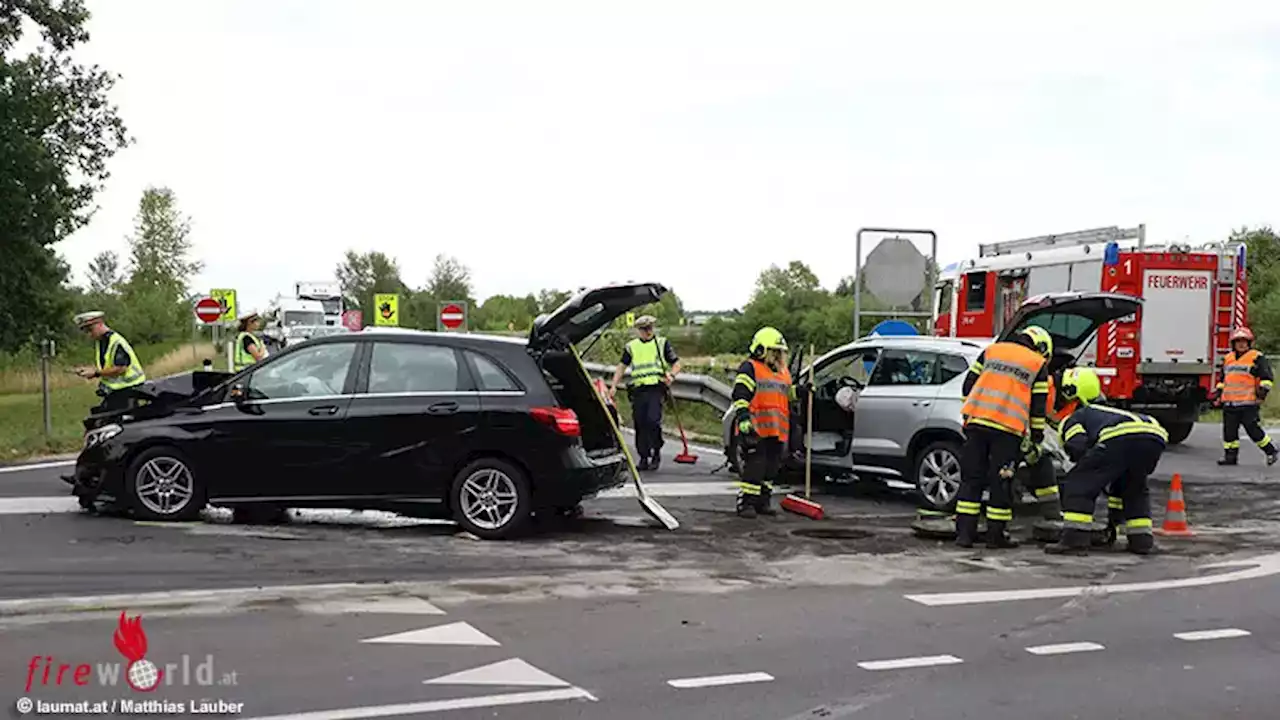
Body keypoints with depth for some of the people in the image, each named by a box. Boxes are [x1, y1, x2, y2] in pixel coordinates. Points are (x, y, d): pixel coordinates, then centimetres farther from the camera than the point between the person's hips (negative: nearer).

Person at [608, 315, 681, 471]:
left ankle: (656, 453, -1)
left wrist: (671, 375, -9)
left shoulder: (662, 344, 10)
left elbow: (676, 364, 11)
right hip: (638, 389, 3)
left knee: (653, 420, -17)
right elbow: (621, 367, 16)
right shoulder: (631, 347, 14)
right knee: (639, 424, 2)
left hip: (656, 389, -3)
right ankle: (643, 457, 11)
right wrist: (613, 386, 6)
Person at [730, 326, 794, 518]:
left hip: (776, 430, 8)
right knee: (754, 466, -11)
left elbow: (789, 396, 33)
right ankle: (745, 503, -6)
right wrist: (743, 417, -22)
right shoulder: (750, 369, -4)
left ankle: (763, 501, 21)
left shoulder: (784, 372, 22)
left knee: (772, 467, 11)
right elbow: (740, 395, -12)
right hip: (756, 430, -8)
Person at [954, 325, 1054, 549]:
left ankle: (964, 532, 6)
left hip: (976, 422, 3)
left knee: (971, 479, 7)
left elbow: (968, 385, 17)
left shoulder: (991, 350, 19)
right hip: (1007, 429, -3)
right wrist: (1035, 441, 14)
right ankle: (996, 534, 10)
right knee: (1001, 482, 6)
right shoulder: (1038, 365, 10)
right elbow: (1038, 407, 8)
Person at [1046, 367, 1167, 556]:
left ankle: (1074, 540, -3)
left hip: (1121, 438, -7)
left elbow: (1078, 448, 1)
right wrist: (1115, 513, 53)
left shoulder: (1073, 418, 26)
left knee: (1079, 483, 6)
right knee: (1134, 487, 32)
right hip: (1156, 437, 7)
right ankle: (1142, 539, 25)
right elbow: (1121, 474, 49)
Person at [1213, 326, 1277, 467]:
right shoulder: (1228, 358, 17)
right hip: (1229, 403, 6)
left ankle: (1271, 451, 10)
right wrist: (1219, 394, 21)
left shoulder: (1257, 358, -2)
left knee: (1253, 429, -6)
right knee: (1229, 431, 5)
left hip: (1248, 403, -6)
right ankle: (1230, 455, 13)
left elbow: (1267, 377, -4)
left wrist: (1263, 391, -12)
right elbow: (1223, 379, 27)